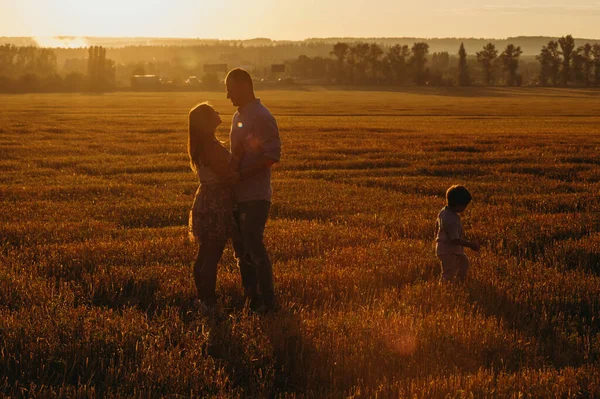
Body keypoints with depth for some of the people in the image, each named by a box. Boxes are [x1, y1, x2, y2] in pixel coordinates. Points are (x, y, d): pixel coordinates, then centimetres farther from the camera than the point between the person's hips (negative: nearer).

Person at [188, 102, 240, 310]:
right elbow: (226, 175, -21)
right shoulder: (211, 146, -20)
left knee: (204, 254, 16)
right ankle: (208, 302, 0)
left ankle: (203, 298, 24)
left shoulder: (202, 145, 10)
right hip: (216, 206, -10)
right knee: (212, 256, -5)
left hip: (206, 202, 10)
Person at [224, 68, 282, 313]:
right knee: (241, 249, 13)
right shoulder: (238, 116, 15)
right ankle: (251, 299, 23)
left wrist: (240, 175, -22)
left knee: (254, 248, -6)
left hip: (255, 196, -9)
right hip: (239, 194, 9)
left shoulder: (261, 117, -13)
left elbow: (272, 155, -21)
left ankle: (267, 302, 4)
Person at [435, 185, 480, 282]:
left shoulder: (443, 211, -2)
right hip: (448, 252, -11)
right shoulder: (452, 220, -32)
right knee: (449, 274, -2)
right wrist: (471, 245, -21)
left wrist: (437, 238, 28)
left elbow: (437, 224, 13)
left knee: (464, 262, 27)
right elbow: (455, 239, -29)